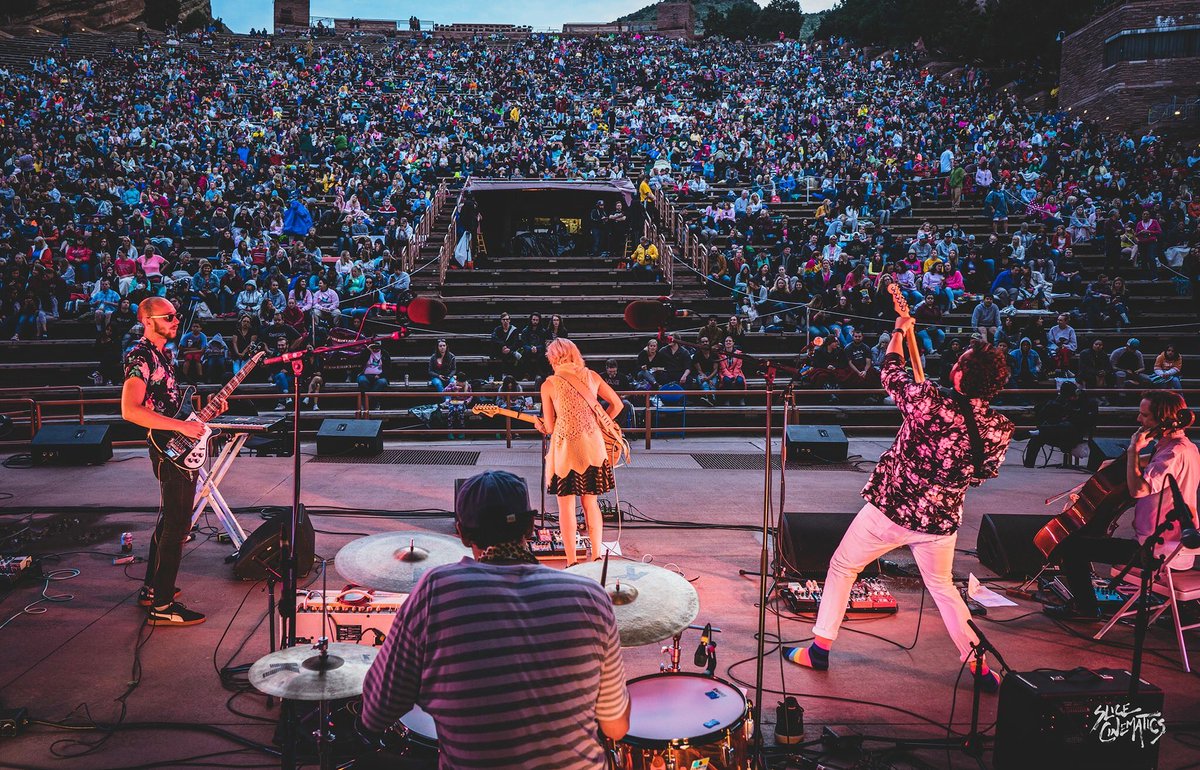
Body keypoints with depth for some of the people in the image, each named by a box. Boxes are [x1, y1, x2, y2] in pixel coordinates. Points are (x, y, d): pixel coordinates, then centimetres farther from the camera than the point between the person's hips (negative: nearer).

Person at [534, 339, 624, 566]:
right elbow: (617, 404, 9)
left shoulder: (549, 384, -4)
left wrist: (541, 426, 20)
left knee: (566, 506, 6)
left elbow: (549, 427, -2)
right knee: (591, 503, 16)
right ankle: (596, 558, 19)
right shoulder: (592, 376, 5)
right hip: (593, 447, 4)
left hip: (565, 447, -3)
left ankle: (571, 563, 7)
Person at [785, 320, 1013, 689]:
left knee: (842, 567, 17)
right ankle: (979, 666, 30)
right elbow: (983, 474, 5)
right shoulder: (1001, 429, -12)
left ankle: (819, 650, 21)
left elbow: (891, 372, -6)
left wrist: (899, 331, 11)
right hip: (940, 520, 4)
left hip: (891, 508, -3)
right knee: (942, 586, 26)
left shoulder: (930, 402, -24)